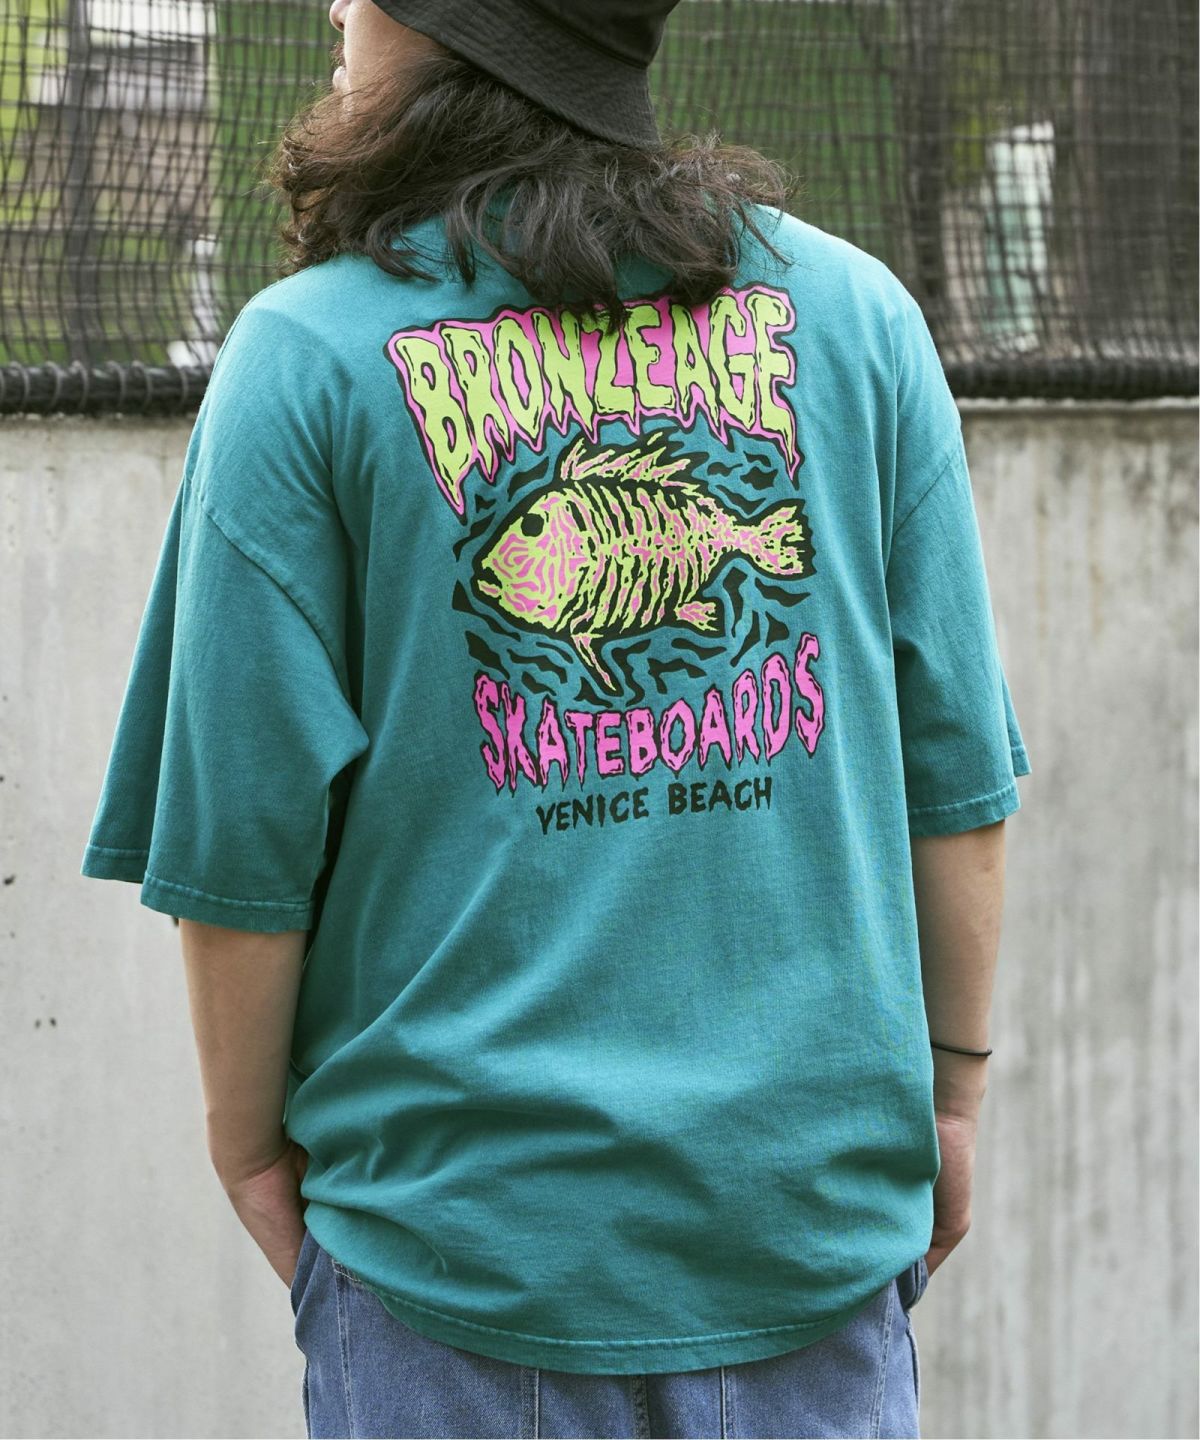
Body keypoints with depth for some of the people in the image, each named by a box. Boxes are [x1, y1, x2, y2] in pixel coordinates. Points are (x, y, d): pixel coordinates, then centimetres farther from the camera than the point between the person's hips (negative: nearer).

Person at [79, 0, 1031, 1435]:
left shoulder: (307, 359, -7)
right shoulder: (854, 309, 1)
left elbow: (244, 834, -7)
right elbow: (957, 767, 2)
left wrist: (249, 1142, 7)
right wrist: (950, 1080, 13)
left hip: (465, 1224, -2)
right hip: (819, 1207, 2)